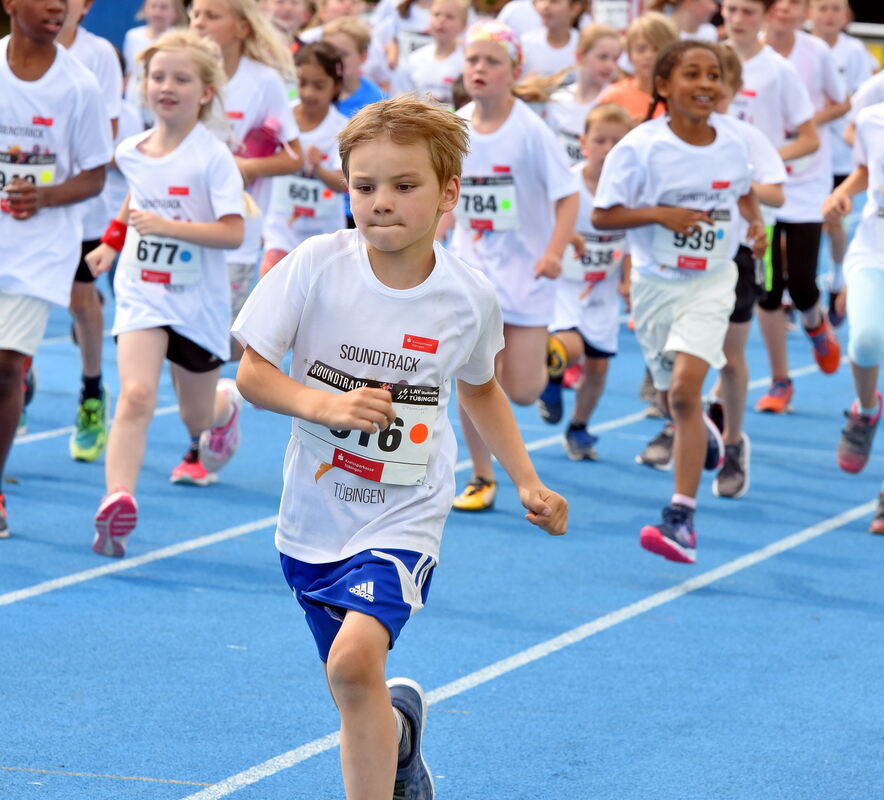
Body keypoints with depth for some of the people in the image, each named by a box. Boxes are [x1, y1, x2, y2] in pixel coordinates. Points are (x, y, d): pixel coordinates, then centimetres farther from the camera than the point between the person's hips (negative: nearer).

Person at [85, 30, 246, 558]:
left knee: (198, 415, 16)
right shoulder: (132, 152, 1)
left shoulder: (212, 157, -15)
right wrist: (112, 243, 13)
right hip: (142, 295, 2)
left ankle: (227, 404, 53)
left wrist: (168, 225, -30)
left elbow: (233, 232, -21)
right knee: (136, 395, -21)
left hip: (198, 301, -2)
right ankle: (118, 502, -30)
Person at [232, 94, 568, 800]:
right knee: (358, 692, 16)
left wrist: (528, 483, 5)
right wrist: (324, 403, -27)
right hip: (315, 512, 2)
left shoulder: (469, 297, -9)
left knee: (354, 661, -27)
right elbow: (252, 373, -9)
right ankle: (402, 720, 51)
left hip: (403, 517, -2)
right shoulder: (317, 266, -14)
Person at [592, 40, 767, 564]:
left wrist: (756, 222, -4)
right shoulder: (641, 147, -15)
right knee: (673, 396, 16)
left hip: (712, 280, -1)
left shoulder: (732, 139, -6)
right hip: (656, 282, 1)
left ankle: (682, 519, -18)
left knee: (684, 387, -19)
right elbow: (603, 215, -11)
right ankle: (703, 431, 56)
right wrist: (660, 214, -24)